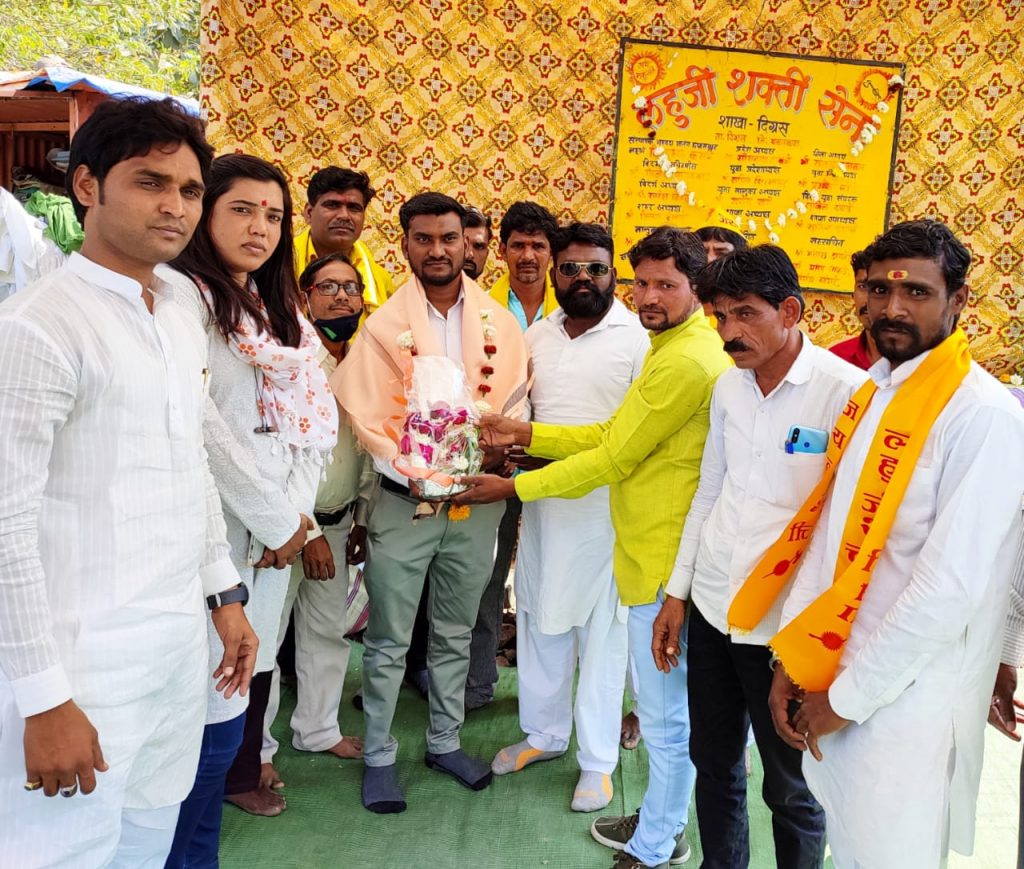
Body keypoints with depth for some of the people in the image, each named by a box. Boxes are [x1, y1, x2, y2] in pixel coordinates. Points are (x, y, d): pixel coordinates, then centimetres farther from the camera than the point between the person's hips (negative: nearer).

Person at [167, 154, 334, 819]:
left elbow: (313, 415, 8)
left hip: (277, 522, 7)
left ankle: (244, 764, 37)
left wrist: (297, 512, -5)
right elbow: (202, 426, -19)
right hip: (218, 518, -7)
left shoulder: (277, 306, 13)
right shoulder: (186, 296, -12)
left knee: (260, 647, 17)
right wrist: (274, 521, -12)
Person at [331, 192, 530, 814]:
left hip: (476, 505, 3)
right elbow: (368, 419, -10)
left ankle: (445, 741, 35)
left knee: (456, 635, 18)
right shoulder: (385, 325, -7)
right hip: (403, 503, -3)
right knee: (388, 642, 8)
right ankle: (379, 756, 25)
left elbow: (513, 404, 2)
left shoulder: (499, 323, 2)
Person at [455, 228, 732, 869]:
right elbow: (613, 434, 14)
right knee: (669, 707, 22)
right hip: (656, 552, 11)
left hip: (665, 561, -11)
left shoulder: (685, 362, -20)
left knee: (667, 714, 5)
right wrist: (525, 434, 6)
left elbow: (612, 458, -17)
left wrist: (512, 487, -8)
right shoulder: (682, 347, 15)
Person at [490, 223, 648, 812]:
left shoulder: (638, 338, -8)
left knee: (601, 630, 4)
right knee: (538, 619, 15)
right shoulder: (538, 335, 11)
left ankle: (598, 759, 20)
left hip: (604, 504, -6)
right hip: (541, 499, 6)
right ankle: (545, 733, 35)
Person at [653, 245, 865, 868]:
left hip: (787, 626, -6)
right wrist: (678, 591, 13)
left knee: (791, 787, 11)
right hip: (710, 608, 6)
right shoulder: (729, 385, 5)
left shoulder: (847, 391, -14)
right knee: (714, 761, 20)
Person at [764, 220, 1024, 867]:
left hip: (904, 704, -6)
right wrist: (792, 657, 2)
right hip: (829, 687, 7)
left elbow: (952, 585, -21)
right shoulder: (868, 396, 7)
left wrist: (846, 696, -14)